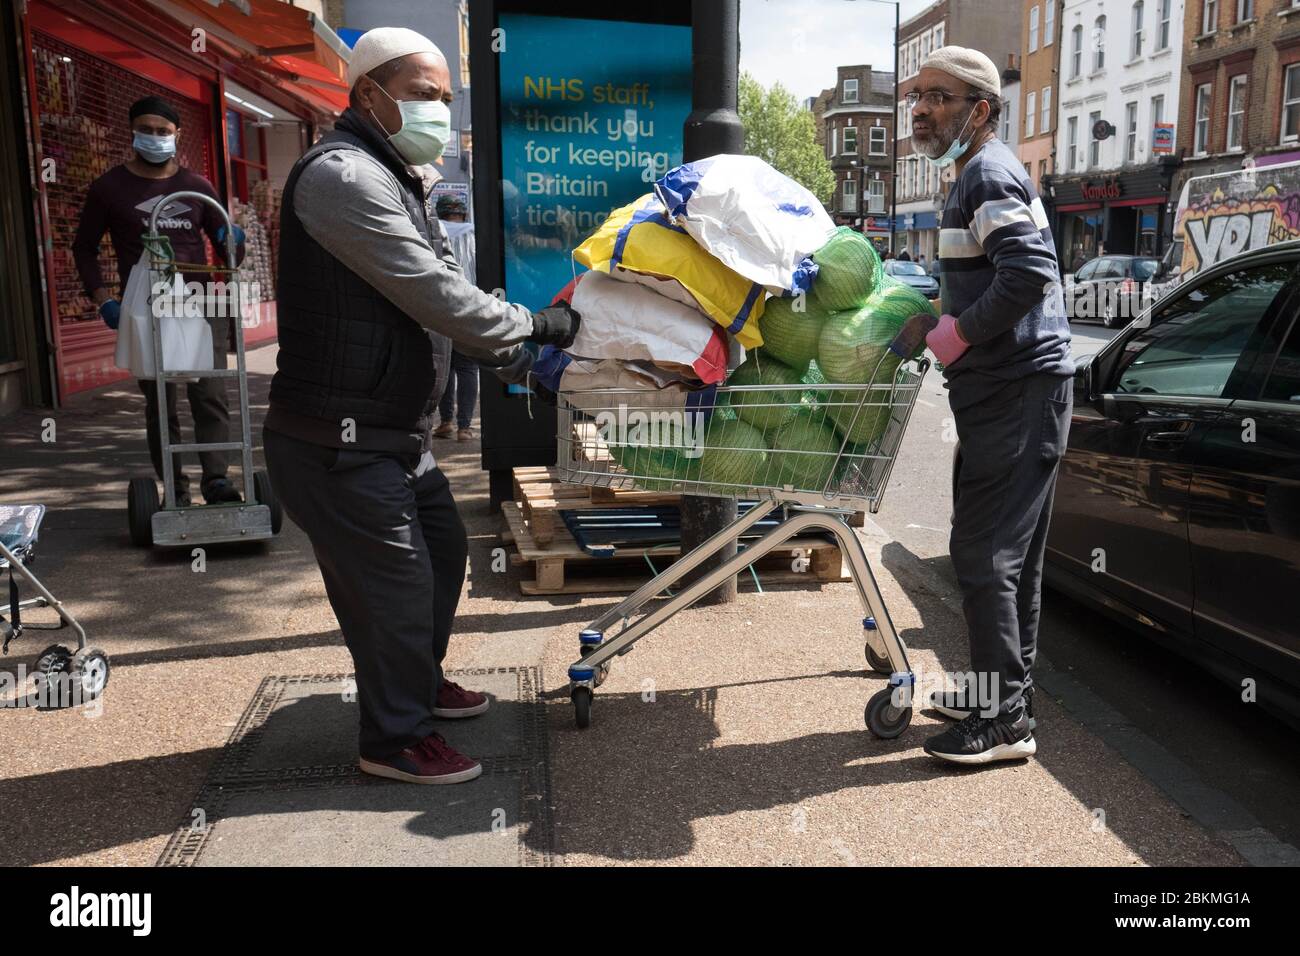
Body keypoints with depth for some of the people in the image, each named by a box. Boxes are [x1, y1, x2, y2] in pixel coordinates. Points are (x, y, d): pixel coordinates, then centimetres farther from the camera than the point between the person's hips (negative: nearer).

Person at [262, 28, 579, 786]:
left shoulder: (390, 180, 17)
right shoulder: (343, 175, -18)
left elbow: (433, 295, 18)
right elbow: (433, 294, -23)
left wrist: (503, 352, 8)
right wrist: (532, 325, -12)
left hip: (397, 434, 11)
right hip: (340, 445, -11)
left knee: (443, 550, 21)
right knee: (396, 583, -1)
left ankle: (419, 683, 42)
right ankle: (396, 740, 18)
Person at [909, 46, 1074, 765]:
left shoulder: (989, 174, -10)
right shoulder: (978, 175, 22)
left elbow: (1029, 273, -24)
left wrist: (960, 332, -15)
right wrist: (942, 318, 16)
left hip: (1017, 391, -11)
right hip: (1010, 389, 11)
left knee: (983, 553, -8)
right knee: (1009, 554, 16)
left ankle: (1006, 721, 0)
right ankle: (1001, 689, 27)